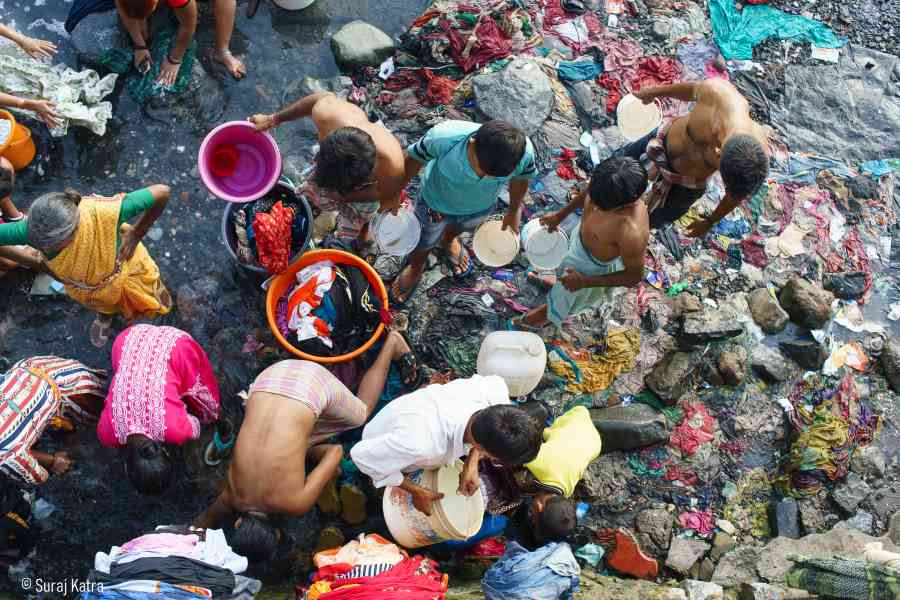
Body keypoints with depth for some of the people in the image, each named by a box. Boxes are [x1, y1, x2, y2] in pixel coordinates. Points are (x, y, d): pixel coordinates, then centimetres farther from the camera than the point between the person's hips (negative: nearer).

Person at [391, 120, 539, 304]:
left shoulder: (524, 152, -37)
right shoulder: (443, 137, -44)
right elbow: (416, 157, -21)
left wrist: (514, 210, 6)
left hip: (481, 207, 2)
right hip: (436, 202, -1)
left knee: (459, 226, 36)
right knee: (422, 243, 27)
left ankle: (448, 241, 73)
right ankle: (415, 269, 62)